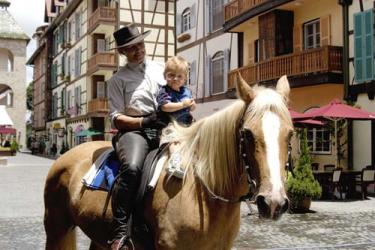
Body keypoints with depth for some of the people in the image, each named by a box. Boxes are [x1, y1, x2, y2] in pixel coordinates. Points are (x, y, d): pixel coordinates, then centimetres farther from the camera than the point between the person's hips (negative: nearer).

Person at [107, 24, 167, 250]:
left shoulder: (161, 68, 19)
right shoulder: (119, 79, 9)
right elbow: (116, 118, 3)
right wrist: (142, 121, -14)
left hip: (164, 129, 4)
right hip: (134, 130, -4)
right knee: (131, 168, -35)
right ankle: (120, 229, -30)